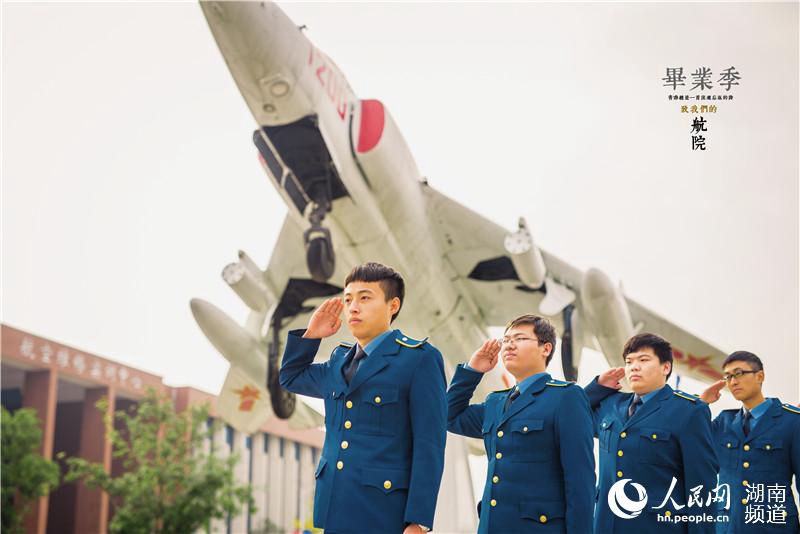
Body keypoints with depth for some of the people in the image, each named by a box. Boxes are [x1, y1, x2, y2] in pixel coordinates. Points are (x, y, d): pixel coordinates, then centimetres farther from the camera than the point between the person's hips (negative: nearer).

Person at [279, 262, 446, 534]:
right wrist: (310, 335, 16)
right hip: (334, 511, 6)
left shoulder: (420, 358, -6)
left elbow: (429, 447, -10)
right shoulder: (340, 359, 15)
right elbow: (290, 377, 33)